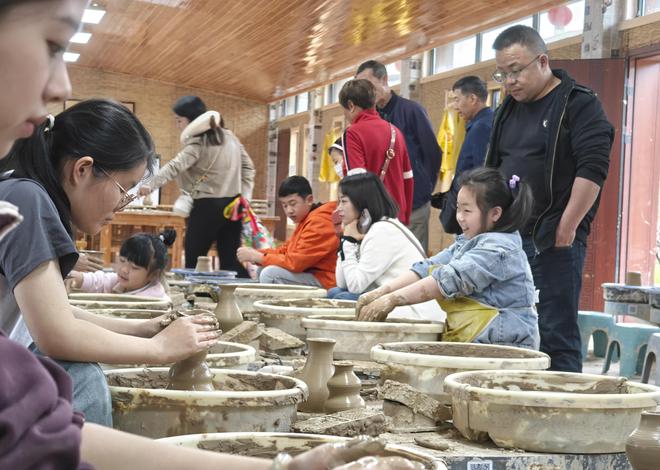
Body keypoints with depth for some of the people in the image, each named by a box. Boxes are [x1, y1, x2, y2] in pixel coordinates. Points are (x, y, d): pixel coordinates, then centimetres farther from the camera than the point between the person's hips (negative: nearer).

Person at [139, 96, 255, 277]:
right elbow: (248, 167, 15)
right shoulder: (229, 136, 11)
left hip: (208, 206, -7)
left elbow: (176, 166, -28)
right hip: (233, 205, 7)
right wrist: (245, 197, 12)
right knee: (231, 259, 8)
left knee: (193, 258, 1)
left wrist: (150, 185, -37)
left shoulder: (198, 143, -13)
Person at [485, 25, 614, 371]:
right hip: (507, 237, 7)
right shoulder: (509, 109, 17)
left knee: (556, 336, -6)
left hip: (554, 242, -7)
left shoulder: (579, 105, -5)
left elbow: (592, 169, -14)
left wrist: (565, 229, -17)